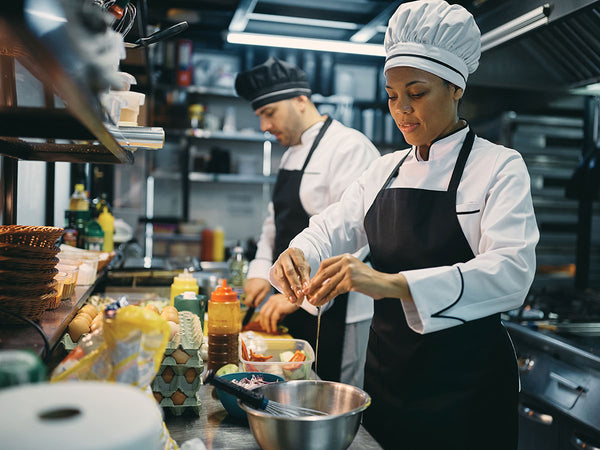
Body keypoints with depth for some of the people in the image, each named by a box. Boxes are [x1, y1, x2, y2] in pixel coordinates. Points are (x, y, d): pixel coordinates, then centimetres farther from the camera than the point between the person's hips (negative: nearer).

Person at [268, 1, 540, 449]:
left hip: (465, 382, -4)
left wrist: (392, 283, -37)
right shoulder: (386, 169, 7)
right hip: (386, 370, 5)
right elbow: (333, 228, 3)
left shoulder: (499, 167, -10)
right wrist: (297, 257, -21)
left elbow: (511, 271, -24)